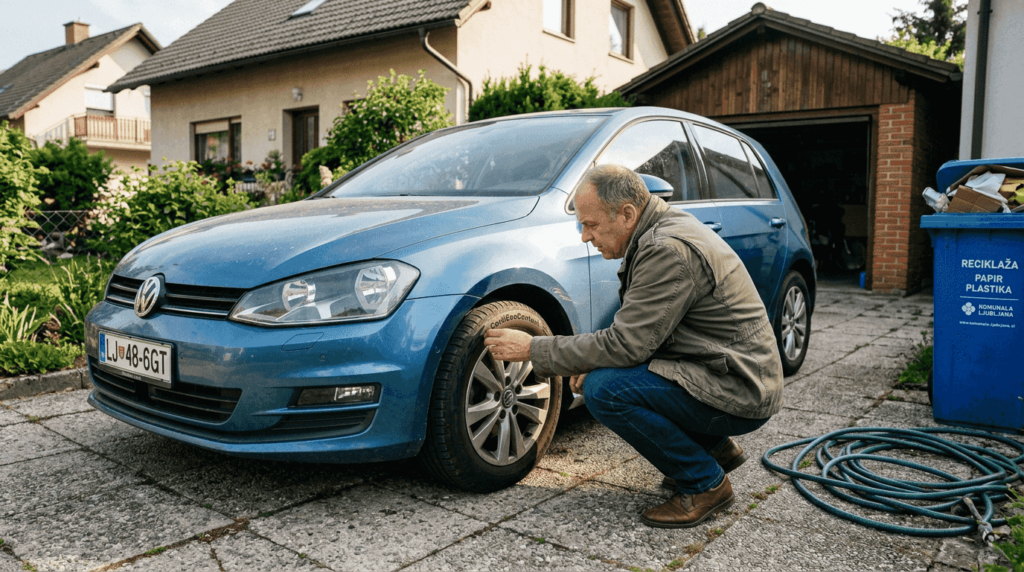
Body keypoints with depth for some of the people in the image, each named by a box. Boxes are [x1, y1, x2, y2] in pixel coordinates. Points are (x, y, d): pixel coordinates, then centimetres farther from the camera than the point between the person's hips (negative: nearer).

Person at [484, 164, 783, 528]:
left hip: (739, 391, -10)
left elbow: (625, 345, -25)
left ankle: (705, 484, -4)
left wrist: (534, 350, -17)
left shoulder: (669, 249, -24)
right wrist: (593, 365, 0)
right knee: (600, 375, 13)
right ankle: (716, 447, 19)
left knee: (605, 390, -23)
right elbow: (638, 336, 15)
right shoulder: (663, 230, 8)